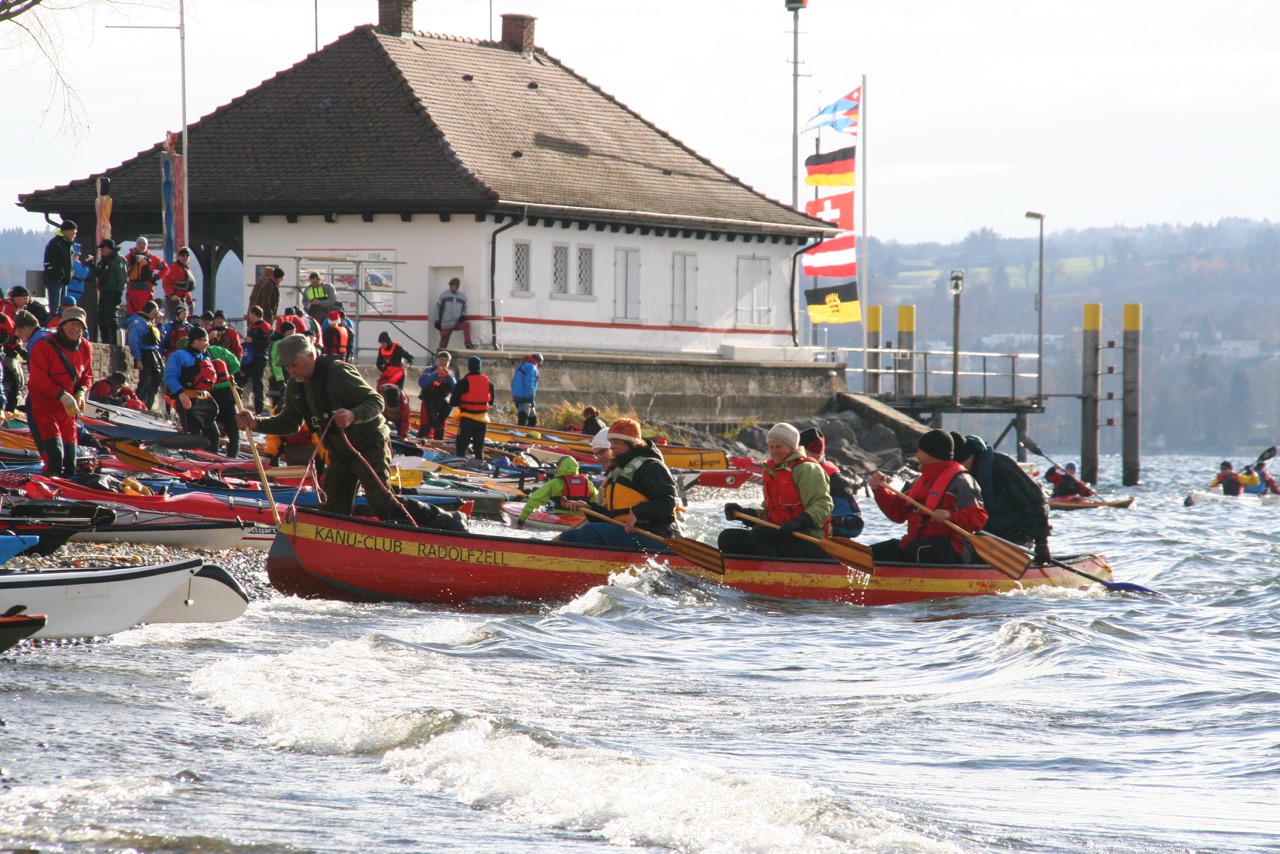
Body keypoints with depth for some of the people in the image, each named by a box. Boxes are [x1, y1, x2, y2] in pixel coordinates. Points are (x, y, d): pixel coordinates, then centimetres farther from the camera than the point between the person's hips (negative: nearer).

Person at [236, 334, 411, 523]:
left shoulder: (338, 371, -22)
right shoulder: (295, 386, 2)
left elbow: (376, 401, -23)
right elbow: (288, 423, 11)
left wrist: (353, 416, -43)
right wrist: (256, 424, -4)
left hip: (369, 446, -8)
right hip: (340, 454, 8)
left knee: (380, 502, -19)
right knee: (332, 509, 7)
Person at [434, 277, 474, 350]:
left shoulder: (462, 296, 9)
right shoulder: (444, 295, 4)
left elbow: (464, 308, 19)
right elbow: (438, 307, 6)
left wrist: (463, 316, -3)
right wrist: (437, 320, 0)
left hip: (457, 323, 1)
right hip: (445, 324, -1)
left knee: (466, 325, -27)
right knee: (443, 343, 2)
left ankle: (468, 344, -30)